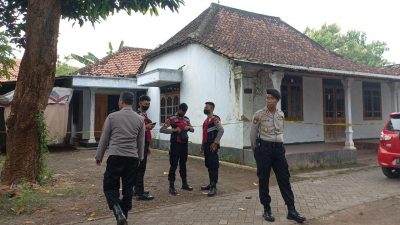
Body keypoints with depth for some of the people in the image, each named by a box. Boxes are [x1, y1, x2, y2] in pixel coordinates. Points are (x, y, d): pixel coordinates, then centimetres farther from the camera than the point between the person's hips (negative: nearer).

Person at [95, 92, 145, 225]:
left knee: (110, 187, 7)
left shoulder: (112, 117, -1)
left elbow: (104, 139, 4)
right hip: (132, 158, 3)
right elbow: (141, 142, 10)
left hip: (115, 157, -2)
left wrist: (99, 156, 16)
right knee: (128, 189, 12)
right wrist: (139, 159, 22)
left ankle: (118, 211, -15)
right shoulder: (140, 119, 5)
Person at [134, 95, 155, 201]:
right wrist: (146, 127, -26)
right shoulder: (137, 114, -11)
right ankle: (140, 193, -5)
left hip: (144, 144, 10)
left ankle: (137, 189, 23)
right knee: (141, 168, -8)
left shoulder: (145, 115, 18)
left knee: (140, 167, 14)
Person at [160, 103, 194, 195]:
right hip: (175, 144, -6)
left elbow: (192, 130, 21)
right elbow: (161, 130, -13)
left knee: (183, 164, 16)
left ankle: (184, 183, 27)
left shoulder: (187, 119, 10)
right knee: (173, 165, -3)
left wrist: (189, 128, -3)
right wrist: (174, 130, -23)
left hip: (184, 144, 6)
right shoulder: (171, 119, -7)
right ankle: (171, 186, 5)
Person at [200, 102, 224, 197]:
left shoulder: (215, 119, -11)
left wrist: (215, 143, -21)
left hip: (212, 146, -9)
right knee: (208, 165, 14)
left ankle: (213, 187, -5)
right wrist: (203, 145, 20)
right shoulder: (206, 120, 18)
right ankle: (211, 184, 24)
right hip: (206, 146, 9)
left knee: (213, 166, -7)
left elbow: (221, 130, -22)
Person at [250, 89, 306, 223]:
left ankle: (291, 210, 9)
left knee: (284, 179, 3)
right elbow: (253, 133, 3)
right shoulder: (259, 114, -4)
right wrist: (255, 150, 10)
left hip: (279, 148, 4)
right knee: (263, 179, 3)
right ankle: (267, 209, 16)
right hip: (264, 148, -4)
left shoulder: (281, 115, 9)